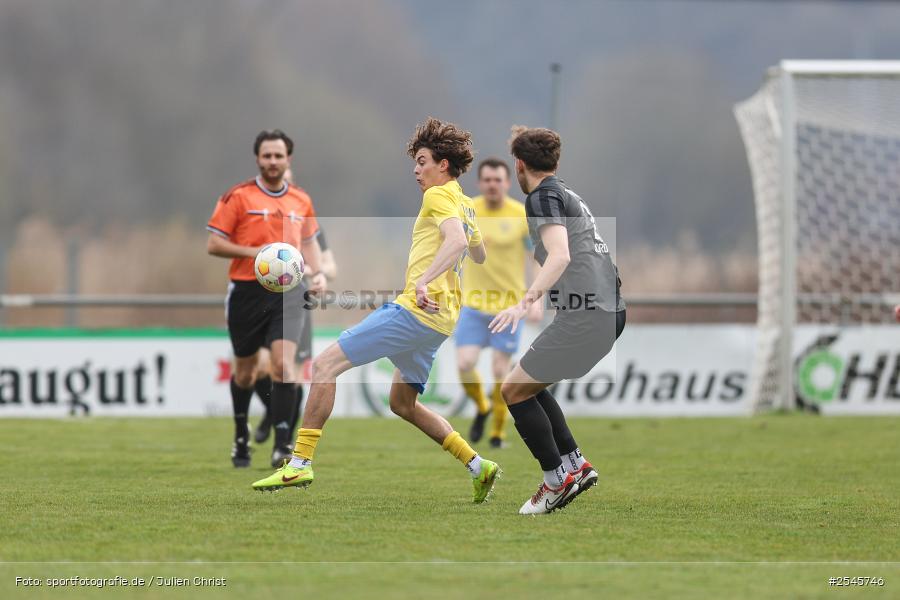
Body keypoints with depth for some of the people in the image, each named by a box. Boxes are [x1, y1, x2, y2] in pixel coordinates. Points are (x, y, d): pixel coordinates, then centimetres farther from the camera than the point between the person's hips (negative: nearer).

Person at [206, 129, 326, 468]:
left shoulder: (301, 201, 10)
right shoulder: (238, 197, -2)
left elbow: (309, 240, 24)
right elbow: (213, 244, -4)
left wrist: (316, 272, 6)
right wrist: (254, 252, -16)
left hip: (287, 291, 1)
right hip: (247, 291, -1)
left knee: (283, 363, -15)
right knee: (245, 370, 9)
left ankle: (282, 445, -16)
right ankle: (241, 437, 32)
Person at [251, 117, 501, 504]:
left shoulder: (438, 196, -7)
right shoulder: (464, 203, 20)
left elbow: (458, 240, -27)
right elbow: (479, 254, 37)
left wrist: (425, 281, -39)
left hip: (416, 310, -10)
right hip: (439, 320, 10)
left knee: (325, 364, -11)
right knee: (403, 403, 23)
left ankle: (300, 463, -17)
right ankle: (478, 467, 18)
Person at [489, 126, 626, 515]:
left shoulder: (543, 198, -9)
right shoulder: (568, 195, 20)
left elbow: (560, 256, -25)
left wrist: (526, 302, -35)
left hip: (586, 316, -9)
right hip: (609, 311, 10)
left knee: (514, 391, -1)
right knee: (530, 386, 20)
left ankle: (557, 480, 1)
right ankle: (575, 465, 16)